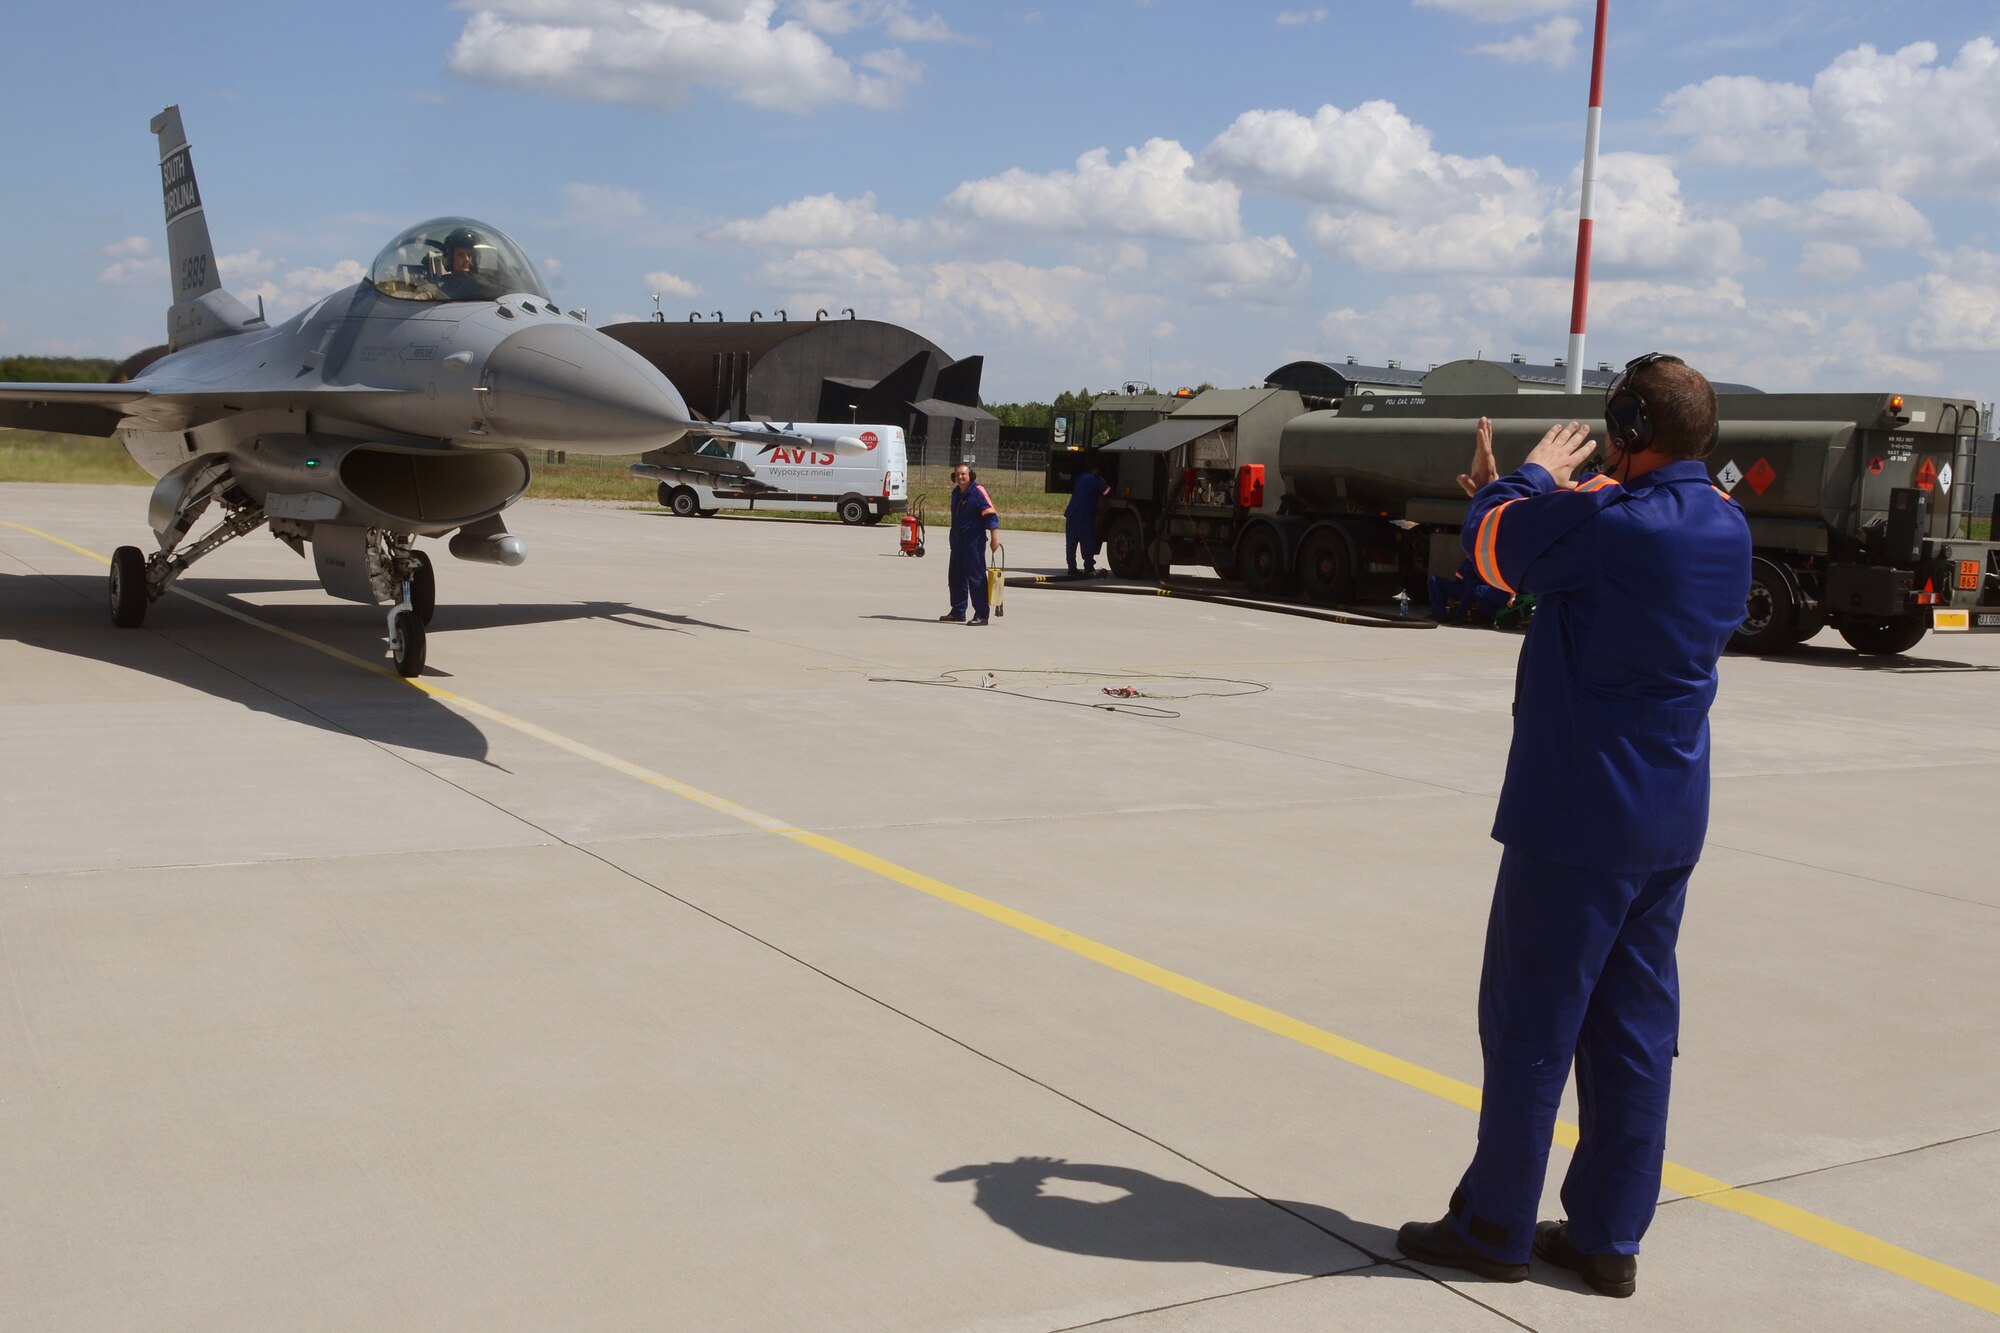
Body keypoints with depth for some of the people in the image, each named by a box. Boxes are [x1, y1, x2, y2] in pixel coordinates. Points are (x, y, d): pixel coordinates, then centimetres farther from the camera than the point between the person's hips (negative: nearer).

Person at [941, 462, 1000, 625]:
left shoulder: (978, 491, -12)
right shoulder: (956, 493, 14)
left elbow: (991, 514, -18)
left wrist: (994, 537, -25)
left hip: (974, 542, -9)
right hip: (957, 542, 9)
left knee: (976, 577, -8)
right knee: (956, 576, 14)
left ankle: (981, 615, -6)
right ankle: (958, 611, 26)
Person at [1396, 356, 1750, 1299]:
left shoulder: (1609, 522, -20)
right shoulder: (1726, 528, 5)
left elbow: (1494, 546, -2)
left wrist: (1535, 477, 16)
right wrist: (1530, 493, 17)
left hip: (1578, 816, -8)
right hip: (1671, 821, 8)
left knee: (1529, 1024, 4)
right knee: (1633, 1031, 12)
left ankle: (1496, 1227, 15)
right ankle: (1608, 1239, 20)